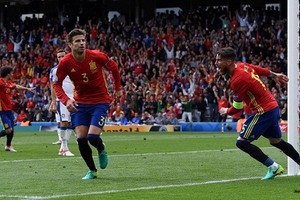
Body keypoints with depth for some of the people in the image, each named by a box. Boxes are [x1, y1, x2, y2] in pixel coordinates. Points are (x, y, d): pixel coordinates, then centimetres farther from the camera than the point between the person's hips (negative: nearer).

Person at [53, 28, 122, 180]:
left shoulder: (97, 56, -16)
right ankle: (92, 170, 15)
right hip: (80, 103, 2)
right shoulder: (65, 62, -12)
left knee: (93, 137, -17)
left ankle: (102, 151, 20)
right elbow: (56, 84, -3)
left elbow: (113, 67, 4)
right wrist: (66, 100, -19)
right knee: (81, 139, -6)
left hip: (100, 102, -2)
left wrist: (118, 88, 10)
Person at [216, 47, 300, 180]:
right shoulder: (242, 66, 0)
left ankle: (273, 167, -5)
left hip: (263, 112, -9)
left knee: (242, 142, -6)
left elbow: (238, 107, -16)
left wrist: (226, 111, 4)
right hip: (273, 107, 9)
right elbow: (261, 70, 17)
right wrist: (274, 75, 34)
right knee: (276, 141, 24)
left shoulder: (237, 81, -25)